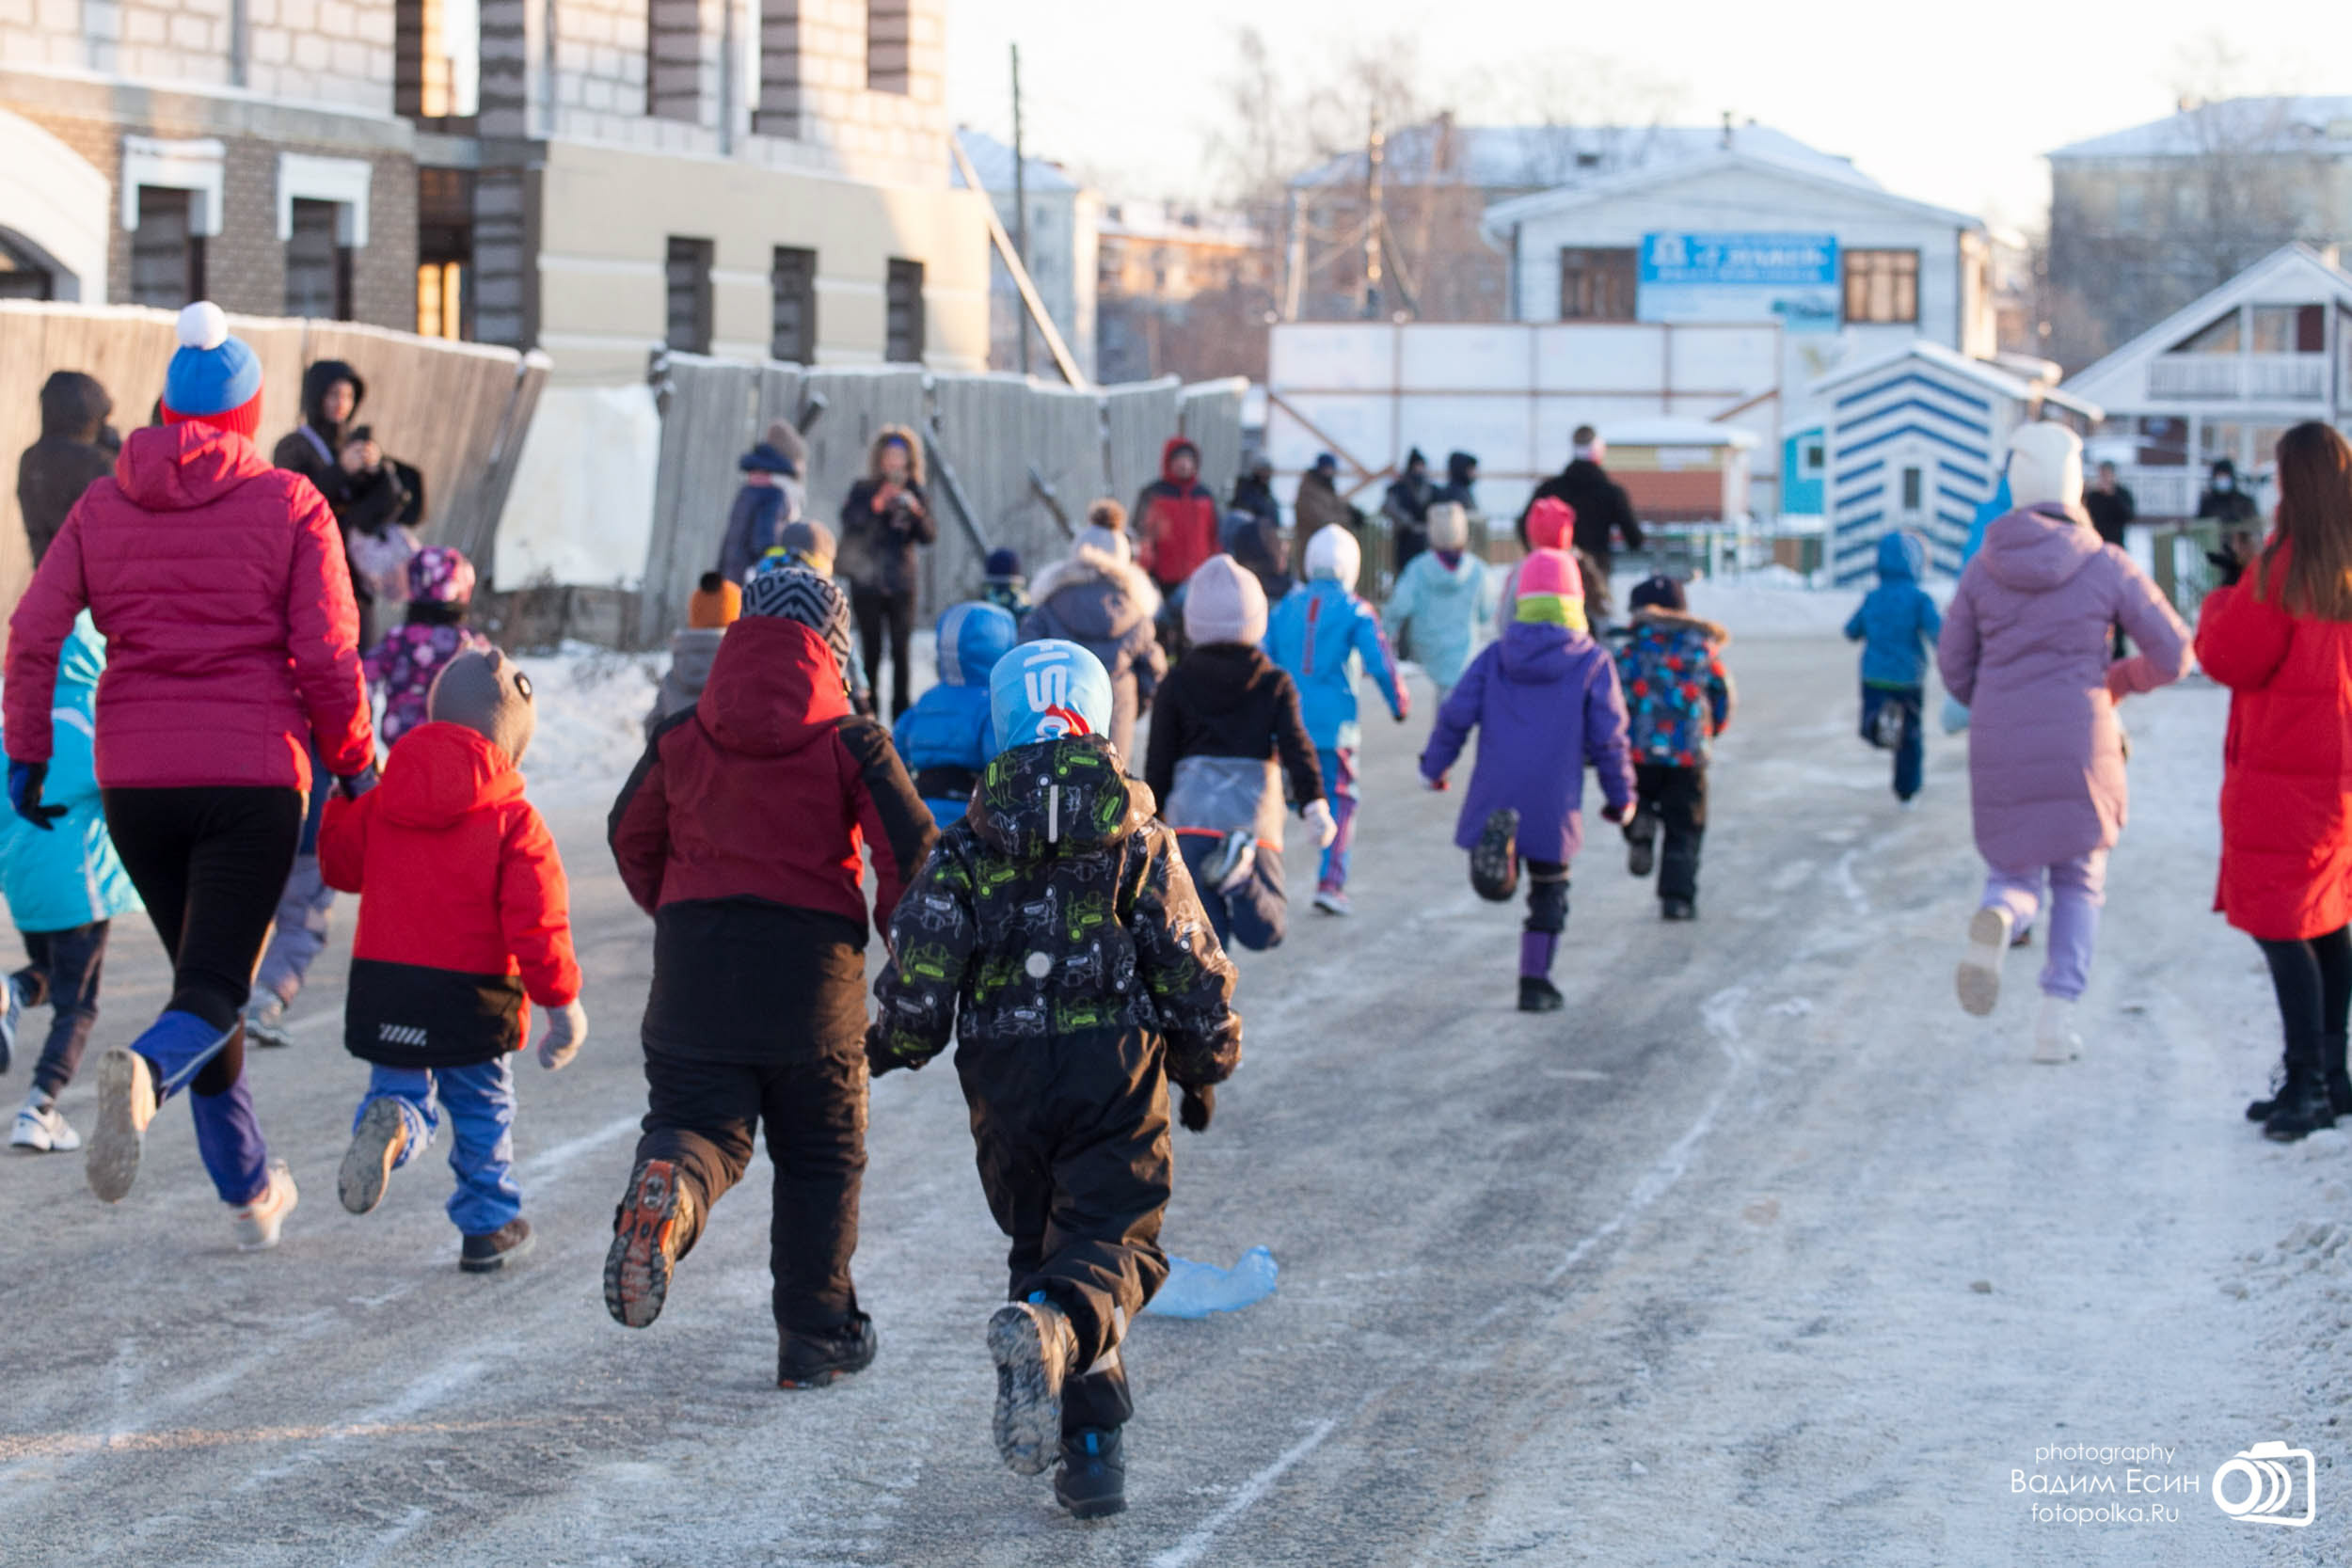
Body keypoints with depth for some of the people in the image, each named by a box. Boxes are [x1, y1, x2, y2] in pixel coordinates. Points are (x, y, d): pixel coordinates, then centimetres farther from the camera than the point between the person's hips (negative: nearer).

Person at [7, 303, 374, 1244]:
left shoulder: (103, 506, 6)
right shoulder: (289, 505, -2)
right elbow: (327, 654, -6)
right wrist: (353, 761, 8)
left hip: (135, 779, 3)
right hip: (253, 778, -3)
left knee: (202, 968, 20)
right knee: (213, 990, -4)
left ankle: (250, 1191, 25)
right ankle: (146, 1073, -40)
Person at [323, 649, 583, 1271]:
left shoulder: (377, 803, 2)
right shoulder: (515, 821, -9)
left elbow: (339, 864, 17)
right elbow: (536, 918, -13)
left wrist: (339, 803, 34)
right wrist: (560, 999, -6)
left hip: (383, 986, 2)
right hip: (473, 994, -2)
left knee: (400, 1086, 14)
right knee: (482, 1105, 15)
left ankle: (389, 1124, -23)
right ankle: (488, 1226, 21)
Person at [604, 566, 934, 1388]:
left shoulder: (681, 736, 4)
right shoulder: (851, 741, -4)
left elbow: (633, 836, 14)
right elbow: (913, 847, -9)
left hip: (695, 970, 1)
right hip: (815, 974, -1)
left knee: (698, 1119, 8)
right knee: (821, 1157, 13)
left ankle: (667, 1186, -29)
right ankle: (816, 1335, 17)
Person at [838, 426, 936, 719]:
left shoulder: (915, 493, 9)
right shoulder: (864, 491, 4)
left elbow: (930, 536, 1)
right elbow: (850, 522, -11)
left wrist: (916, 512, -17)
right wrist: (878, 505, -24)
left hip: (901, 583, 1)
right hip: (867, 582, -1)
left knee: (901, 651, -3)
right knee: (871, 651, -3)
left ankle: (901, 715, 1)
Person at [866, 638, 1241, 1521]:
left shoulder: (968, 849, 0)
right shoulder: (1139, 841, 1)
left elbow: (919, 974, -6)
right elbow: (1194, 975, 2)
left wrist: (893, 1046, 15)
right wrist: (1204, 1073, 18)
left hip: (1005, 1080, 1)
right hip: (1117, 1068, -1)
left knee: (1040, 1245, 16)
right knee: (1111, 1248, -2)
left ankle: (1092, 1456, 11)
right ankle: (1052, 1330, -38)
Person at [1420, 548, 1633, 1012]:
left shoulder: (1495, 656, 4)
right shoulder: (1593, 663, -2)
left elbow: (1456, 716, -1)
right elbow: (1608, 738, -3)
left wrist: (1434, 766, 14)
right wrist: (1621, 796, 9)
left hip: (1494, 794, 1)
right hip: (1554, 801, -1)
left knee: (1500, 887, 8)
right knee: (1549, 892, 14)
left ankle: (1497, 841, -26)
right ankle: (1535, 983, 12)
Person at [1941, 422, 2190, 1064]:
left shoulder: (1984, 569, 2)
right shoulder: (2106, 567, -5)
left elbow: (1954, 667, 9)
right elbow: (2173, 656, -1)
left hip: (1998, 748, 2)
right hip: (2078, 747, -2)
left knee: (2015, 880, 13)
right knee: (2079, 882, 17)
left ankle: (1997, 918, -25)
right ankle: (2057, 1017, 4)